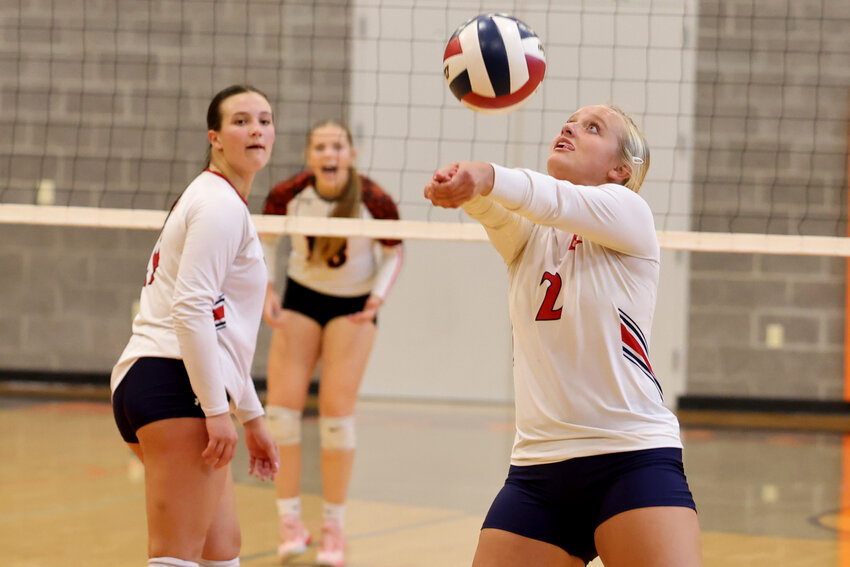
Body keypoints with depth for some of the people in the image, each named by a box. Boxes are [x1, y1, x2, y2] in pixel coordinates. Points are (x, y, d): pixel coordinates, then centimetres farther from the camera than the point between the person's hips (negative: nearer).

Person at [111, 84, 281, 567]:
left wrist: (253, 417, 27)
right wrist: (217, 408, -21)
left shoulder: (228, 207, 25)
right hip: (177, 386, -10)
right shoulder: (220, 205, -7)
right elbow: (190, 308, -18)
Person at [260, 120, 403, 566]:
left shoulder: (375, 202, -21)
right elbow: (264, 240, 2)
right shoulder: (288, 195, -17)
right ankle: (290, 523, 3)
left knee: (337, 412, -8)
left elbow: (393, 252, -4)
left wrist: (379, 295, -20)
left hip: (353, 305, -2)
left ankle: (333, 527, 5)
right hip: (301, 298, 2)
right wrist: (265, 290, -10)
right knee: (282, 407, -7)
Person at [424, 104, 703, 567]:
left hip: (632, 457, -5)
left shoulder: (629, 212, 1)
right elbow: (494, 210, -10)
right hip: (536, 469, 5)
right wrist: (465, 188, -35)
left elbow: (557, 201, -20)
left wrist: (486, 177, -40)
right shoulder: (526, 235, 13)